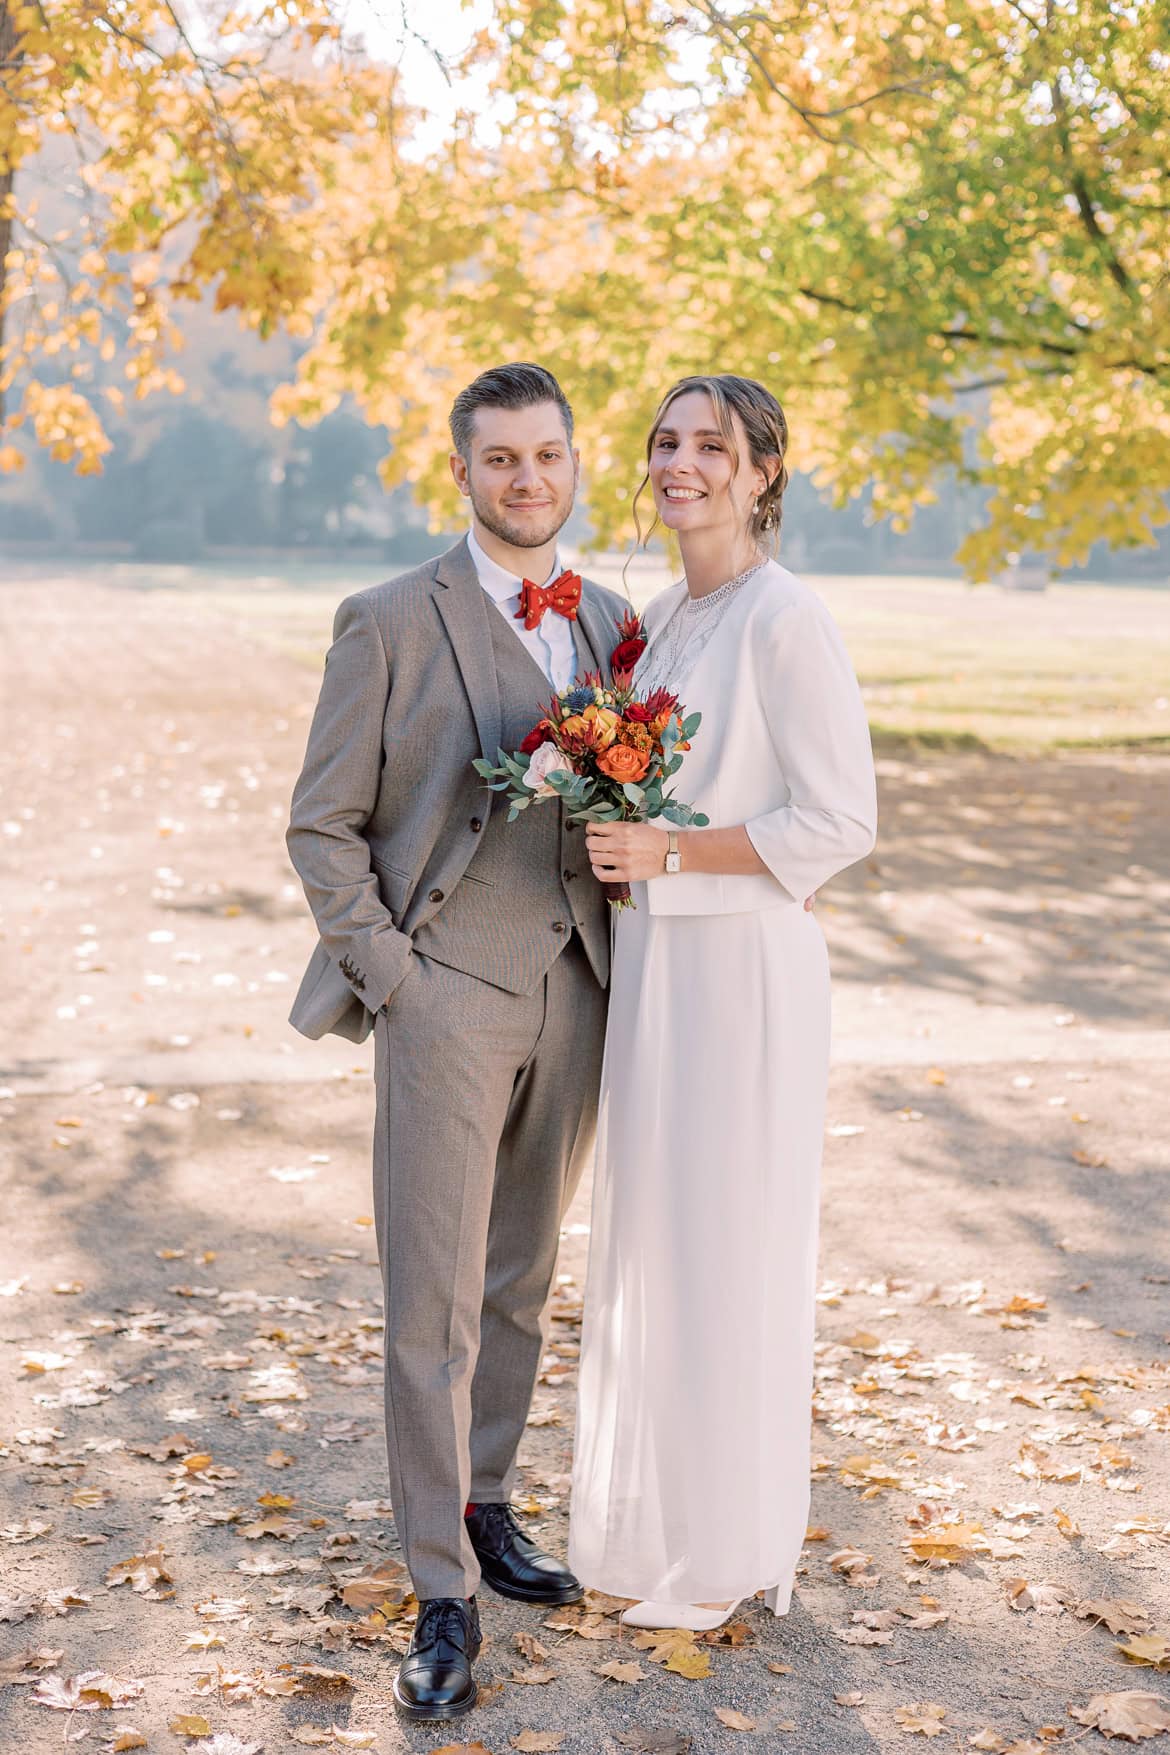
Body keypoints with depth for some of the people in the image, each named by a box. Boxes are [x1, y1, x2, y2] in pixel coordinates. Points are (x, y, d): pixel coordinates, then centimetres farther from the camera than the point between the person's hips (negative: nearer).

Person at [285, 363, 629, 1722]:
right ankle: (443, 1592, 7)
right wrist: (388, 974, -10)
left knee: (518, 1286, 15)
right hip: (447, 997, -5)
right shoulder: (391, 625, -4)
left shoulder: (610, 627, 10)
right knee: (433, 1303, -3)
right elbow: (322, 827, -3)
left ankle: (483, 1509, 32)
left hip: (574, 997, 5)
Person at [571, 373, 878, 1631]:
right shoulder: (664, 617, 12)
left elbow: (839, 823, -17)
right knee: (651, 1239, 16)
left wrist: (673, 852, -20)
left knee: (729, 1251, 3)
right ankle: (663, 1518, 32)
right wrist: (613, 833, 4)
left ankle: (729, 1557, 20)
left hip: (741, 966, -8)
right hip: (651, 958, 8)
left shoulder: (787, 621, -14)